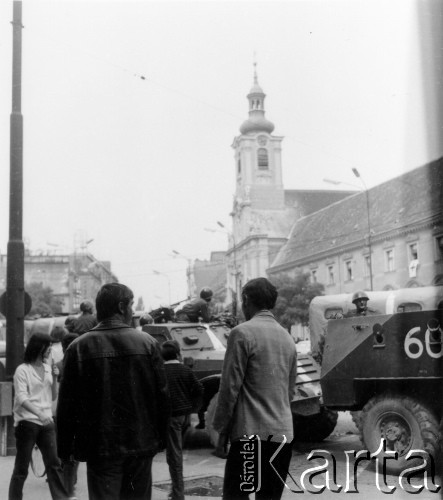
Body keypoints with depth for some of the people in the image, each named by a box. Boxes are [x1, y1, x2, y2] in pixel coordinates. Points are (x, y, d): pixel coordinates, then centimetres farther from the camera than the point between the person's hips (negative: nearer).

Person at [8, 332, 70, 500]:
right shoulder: (22, 370, -6)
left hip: (46, 423, 5)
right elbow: (21, 398, -16)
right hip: (27, 422, -5)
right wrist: (39, 413, -29)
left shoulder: (48, 369, 11)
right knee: (21, 467, 1)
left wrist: (54, 378, -2)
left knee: (54, 463, 3)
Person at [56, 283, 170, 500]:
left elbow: (67, 403, -3)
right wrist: (161, 438, 9)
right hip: (141, 444, 2)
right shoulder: (147, 343, -3)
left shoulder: (78, 347, -5)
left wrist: (64, 449, 6)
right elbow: (162, 395, -2)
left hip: (99, 447, -1)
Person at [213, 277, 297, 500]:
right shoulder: (287, 337, 13)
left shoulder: (243, 333, -8)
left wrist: (221, 427, -1)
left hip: (252, 432, -7)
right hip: (284, 434, 7)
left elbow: (230, 387, -10)